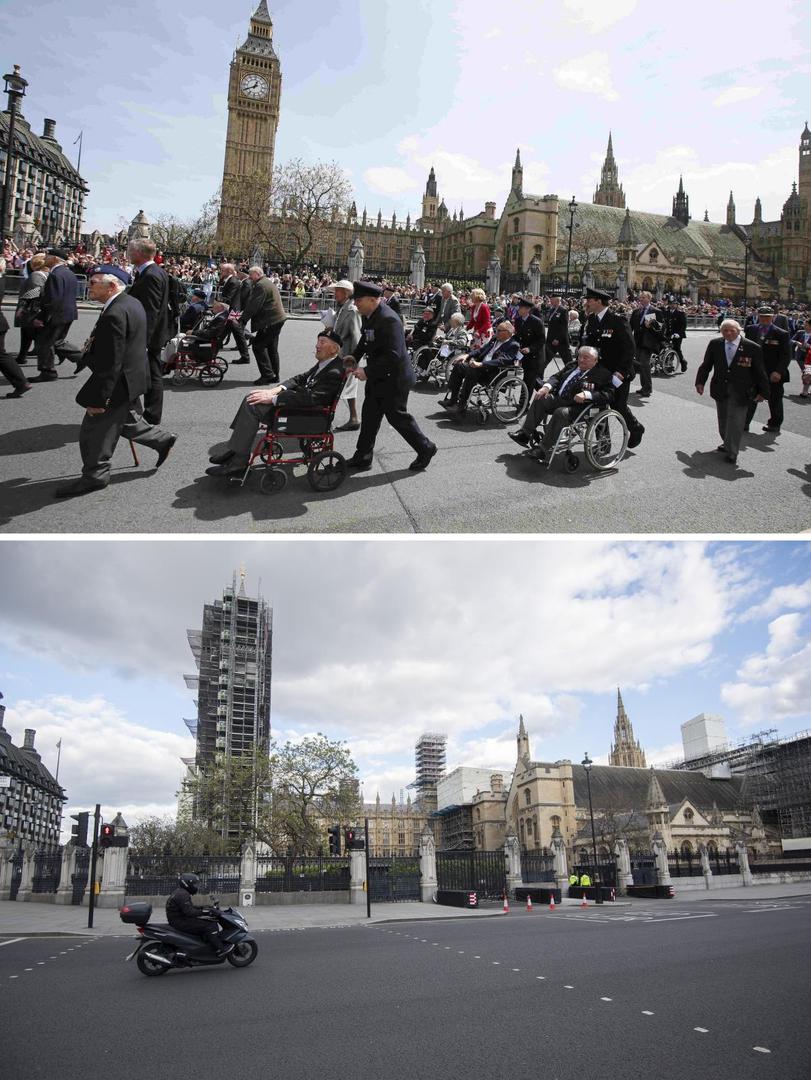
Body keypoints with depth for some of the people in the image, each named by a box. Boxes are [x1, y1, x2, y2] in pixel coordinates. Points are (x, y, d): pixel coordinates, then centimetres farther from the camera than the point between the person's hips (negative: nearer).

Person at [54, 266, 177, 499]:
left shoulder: (114, 314, -26)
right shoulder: (133, 303, 5)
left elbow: (110, 362, -27)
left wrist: (98, 398, -22)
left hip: (118, 383, -10)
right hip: (133, 377, 10)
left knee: (94, 431, 4)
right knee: (128, 421, 27)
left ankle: (94, 476, 17)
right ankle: (162, 440, 37)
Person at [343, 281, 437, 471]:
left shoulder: (388, 320, -26)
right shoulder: (368, 316, 4)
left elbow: (393, 355, -30)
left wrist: (367, 372, -28)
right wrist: (354, 357, 2)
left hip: (393, 378, -9)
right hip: (377, 378, 9)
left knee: (397, 417, 2)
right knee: (369, 415, 12)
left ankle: (425, 449, 20)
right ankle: (363, 457, 21)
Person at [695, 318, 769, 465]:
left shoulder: (752, 348, -9)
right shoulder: (715, 344, -1)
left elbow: (760, 371, -4)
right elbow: (706, 365, 10)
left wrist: (762, 392, -3)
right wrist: (700, 382, 5)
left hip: (740, 392, -4)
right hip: (720, 390, 4)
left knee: (735, 422, -6)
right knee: (723, 420, 16)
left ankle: (732, 453, 3)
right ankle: (727, 443, 36)